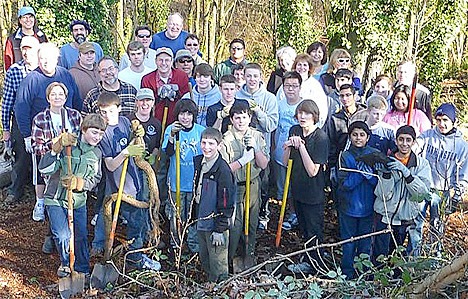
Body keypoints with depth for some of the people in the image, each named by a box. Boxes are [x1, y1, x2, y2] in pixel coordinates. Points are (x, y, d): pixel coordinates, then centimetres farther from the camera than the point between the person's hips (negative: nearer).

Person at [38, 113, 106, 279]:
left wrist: (78, 182, -20)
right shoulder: (67, 146, -14)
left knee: (81, 237, 10)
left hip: (79, 201, 4)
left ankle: (83, 269, 31)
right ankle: (65, 263, 14)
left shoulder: (96, 153, 2)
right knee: (63, 236, -15)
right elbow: (44, 169, -20)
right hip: (56, 199, -4)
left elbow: (95, 179, 0)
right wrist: (56, 150, -34)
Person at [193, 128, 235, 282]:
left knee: (218, 265, 4)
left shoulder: (222, 169, -20)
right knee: (204, 260, 21)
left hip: (216, 224, -8)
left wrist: (219, 230, -18)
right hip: (201, 223, 8)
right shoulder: (198, 162, 4)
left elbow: (226, 203, -19)